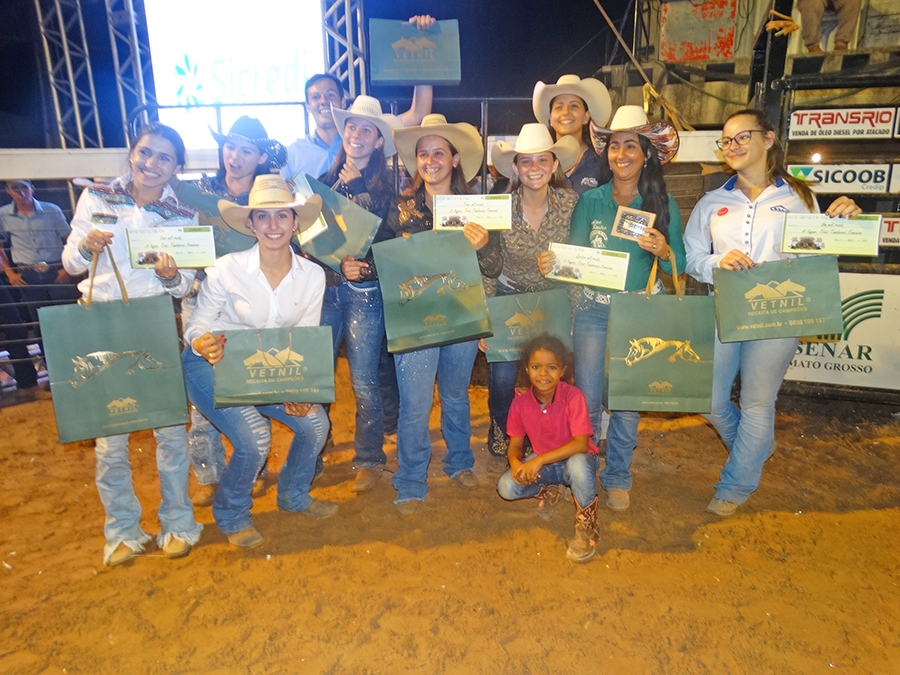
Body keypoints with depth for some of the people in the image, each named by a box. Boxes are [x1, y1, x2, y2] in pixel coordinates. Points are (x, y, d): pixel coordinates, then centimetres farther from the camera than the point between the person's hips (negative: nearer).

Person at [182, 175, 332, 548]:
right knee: (255, 439, -22)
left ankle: (293, 494, 23)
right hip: (212, 366, -4)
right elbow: (195, 325, -11)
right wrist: (203, 344, -34)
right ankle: (230, 515, 12)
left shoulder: (312, 275, -11)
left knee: (316, 423, -9)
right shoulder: (226, 269, -20)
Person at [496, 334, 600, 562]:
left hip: (573, 460, -3)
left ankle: (586, 525, -12)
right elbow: (515, 445, -5)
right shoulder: (520, 404, -12)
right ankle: (548, 491, 12)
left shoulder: (573, 396, -23)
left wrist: (538, 460, -37)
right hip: (541, 464, 4)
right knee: (506, 487, -23)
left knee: (578, 464, -40)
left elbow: (581, 443, -30)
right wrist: (516, 463, -30)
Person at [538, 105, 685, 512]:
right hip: (593, 311, 0)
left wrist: (664, 252, -20)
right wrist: (551, 263, -21)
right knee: (586, 400, 5)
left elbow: (680, 266, 1)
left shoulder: (664, 204, 0)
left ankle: (617, 477, 27)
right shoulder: (590, 201, 1)